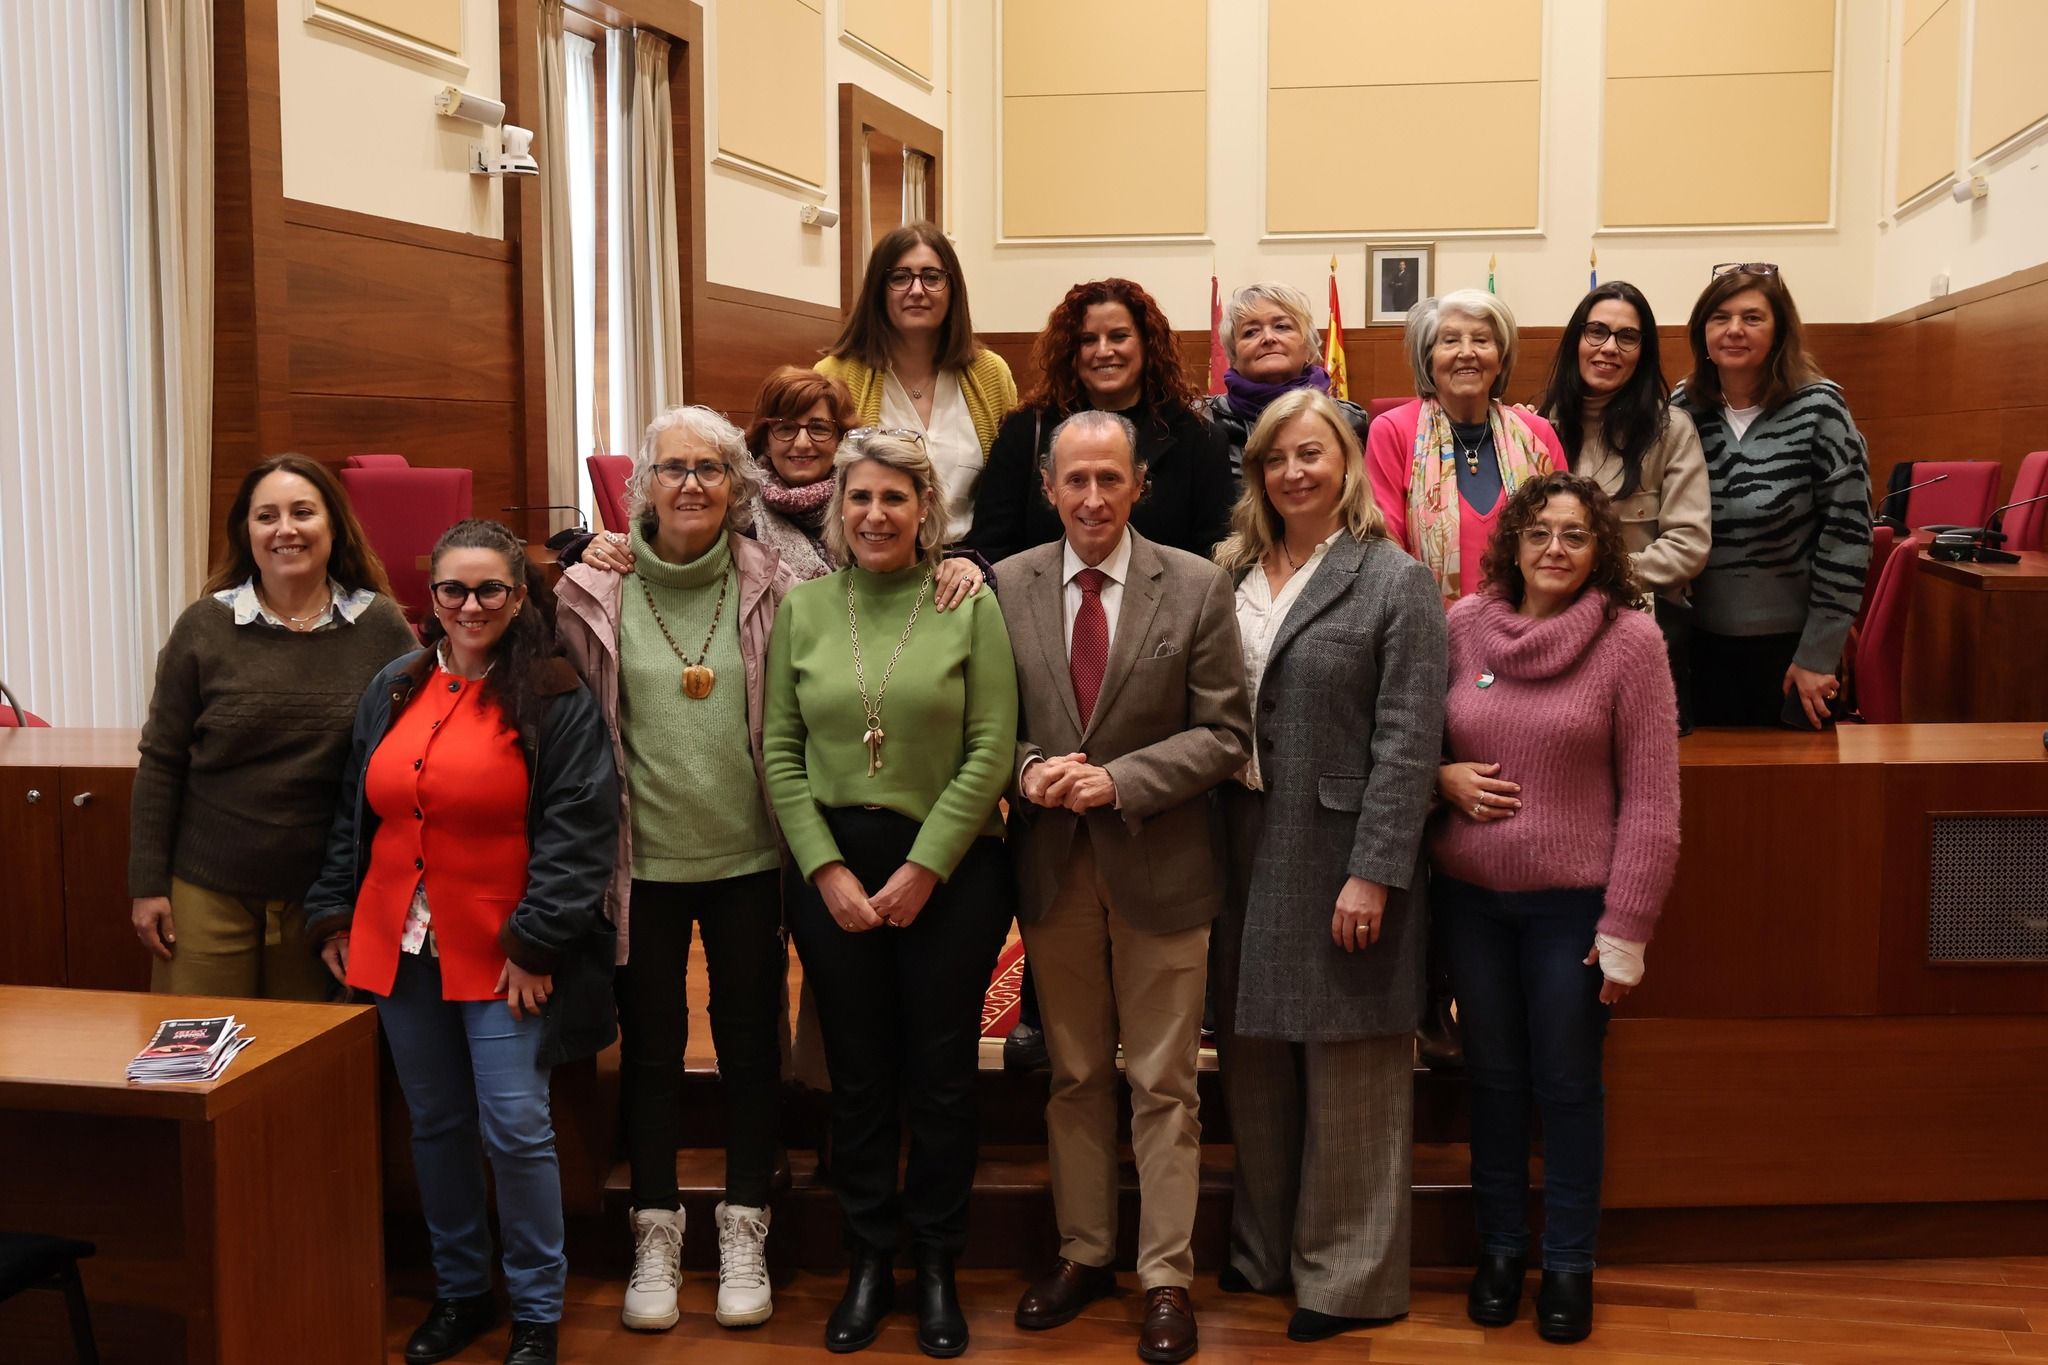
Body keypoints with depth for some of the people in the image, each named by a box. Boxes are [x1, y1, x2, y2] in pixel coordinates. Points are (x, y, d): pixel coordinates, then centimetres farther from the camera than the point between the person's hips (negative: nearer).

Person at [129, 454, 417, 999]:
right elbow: (161, 763, 2)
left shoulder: (380, 626, -1)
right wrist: (147, 884, 0)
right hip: (209, 889, 0)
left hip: (328, 891, 0)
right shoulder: (205, 625, -1)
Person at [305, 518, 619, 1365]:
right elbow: (352, 818, 16)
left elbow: (578, 832, -12)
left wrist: (536, 942, -15)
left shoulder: (556, 700, -7)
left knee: (515, 1127, -5)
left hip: (503, 956, -5)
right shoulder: (392, 692, 9)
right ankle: (459, 1291, 31)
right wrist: (333, 915, 11)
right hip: (400, 947, 5)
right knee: (435, 1125, 14)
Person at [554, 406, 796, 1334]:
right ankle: (654, 1236, 28)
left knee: (750, 1043, 11)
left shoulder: (771, 588, -4)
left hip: (749, 857, 0)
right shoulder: (597, 594, -5)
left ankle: (743, 1234, 27)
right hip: (644, 860, 0)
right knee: (650, 1048, 12)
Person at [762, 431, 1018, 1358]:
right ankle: (868, 1262, 25)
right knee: (856, 1074, 10)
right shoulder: (802, 608, 3)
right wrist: (825, 868, -6)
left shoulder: (970, 608, -4)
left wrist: (922, 870, -11)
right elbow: (779, 750, 2)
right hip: (831, 870, 2)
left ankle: (936, 1267, 24)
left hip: (949, 870, -2)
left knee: (941, 1074, 7)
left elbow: (991, 752, -7)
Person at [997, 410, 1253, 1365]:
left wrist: (1118, 779, -17)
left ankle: (1166, 1277, 17)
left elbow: (1225, 732, -6)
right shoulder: (1005, 586, 1)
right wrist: (1029, 770, -14)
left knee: (1163, 1085, 6)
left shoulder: (1197, 588, -5)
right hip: (1051, 866, 2)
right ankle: (1083, 1254, 30)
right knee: (1073, 1077, 15)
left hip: (1159, 866, -2)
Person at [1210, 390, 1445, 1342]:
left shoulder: (1395, 583, -6)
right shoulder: (1233, 575, 9)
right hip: (1245, 852, 6)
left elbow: (1408, 742, -12)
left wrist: (1374, 873, -17)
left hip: (1339, 856, -5)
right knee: (1253, 1059, 15)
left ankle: (1350, 1276, 19)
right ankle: (1265, 1247, 31)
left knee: (1348, 1073, 5)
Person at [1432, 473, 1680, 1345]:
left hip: (1573, 899, -3)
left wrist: (1627, 928, -11)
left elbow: (1650, 799, -9)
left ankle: (1568, 1263, 27)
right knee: (1492, 1076, 15)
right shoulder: (1463, 625, -1)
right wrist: (1443, 776, -10)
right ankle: (1499, 1246, 33)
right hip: (1469, 894, 3)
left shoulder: (1631, 639, -9)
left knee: (1567, 1085, 9)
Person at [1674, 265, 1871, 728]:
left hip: (1790, 644, -3)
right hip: (1703, 641, 3)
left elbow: (1847, 536, -10)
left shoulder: (1818, 409, -10)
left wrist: (1817, 655, -11)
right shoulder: (1682, 409, -1)